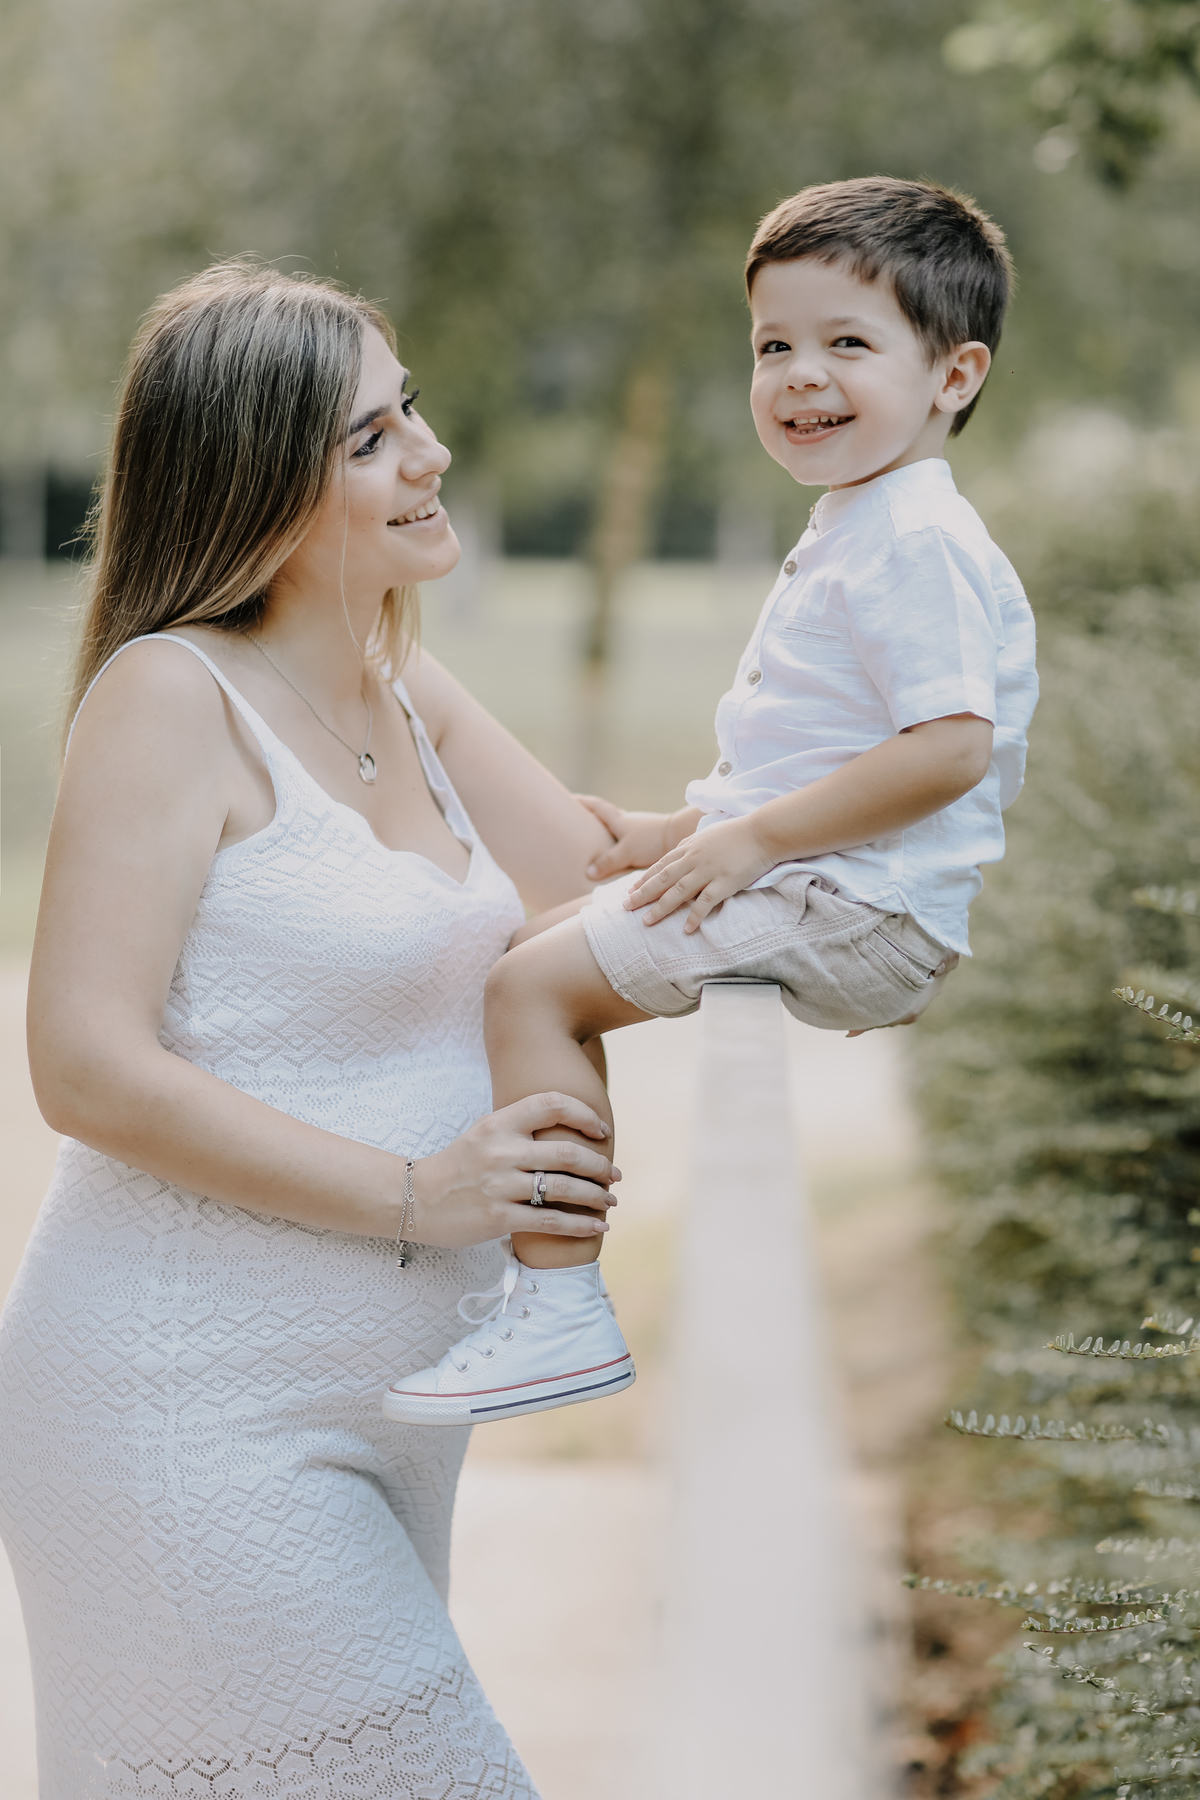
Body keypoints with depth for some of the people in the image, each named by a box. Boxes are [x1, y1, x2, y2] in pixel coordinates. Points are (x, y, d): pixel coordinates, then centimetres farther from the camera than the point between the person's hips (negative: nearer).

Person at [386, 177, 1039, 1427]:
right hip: (813, 899, 11)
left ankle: (558, 1305, -16)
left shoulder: (920, 542, -17)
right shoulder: (853, 531, 17)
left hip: (858, 918, -11)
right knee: (537, 936, 21)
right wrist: (685, 830, 15)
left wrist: (754, 838, -23)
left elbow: (950, 749, -28)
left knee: (530, 983, -16)